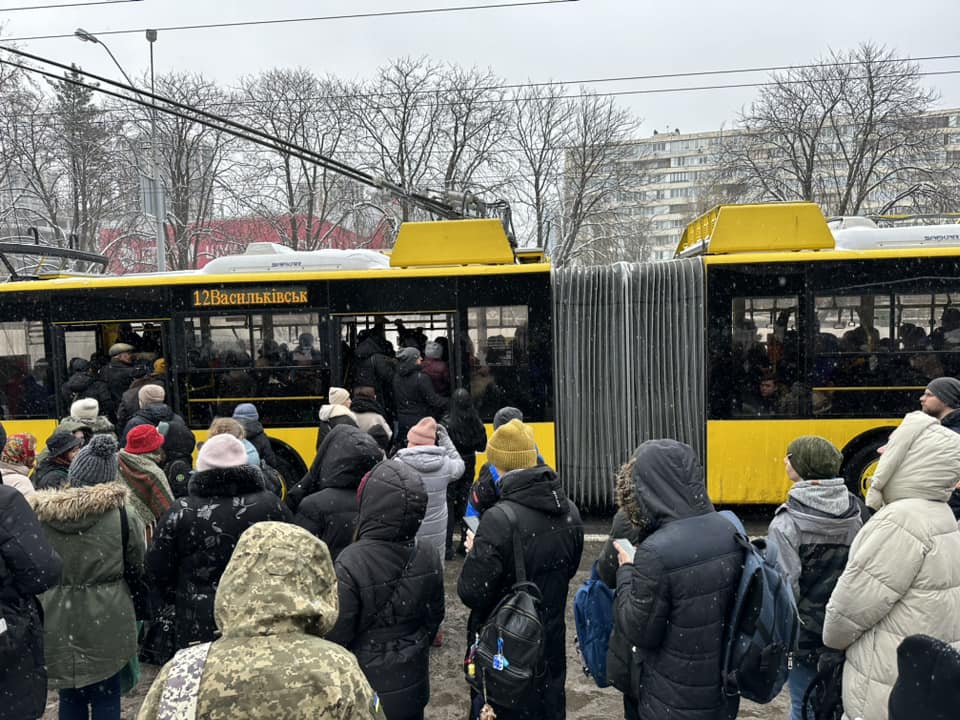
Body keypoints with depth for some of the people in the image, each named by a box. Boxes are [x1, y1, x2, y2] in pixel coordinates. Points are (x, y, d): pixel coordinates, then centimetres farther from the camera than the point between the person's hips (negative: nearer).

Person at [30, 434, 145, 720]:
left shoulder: (40, 512, -6)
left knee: (70, 697, 17)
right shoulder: (121, 512, -12)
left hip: (57, 622, 2)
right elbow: (137, 564, -2)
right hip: (106, 619, -2)